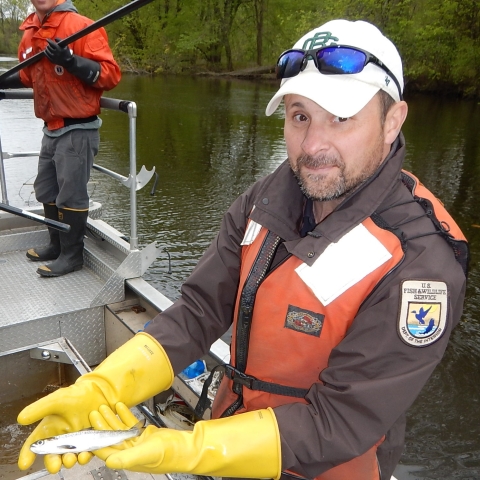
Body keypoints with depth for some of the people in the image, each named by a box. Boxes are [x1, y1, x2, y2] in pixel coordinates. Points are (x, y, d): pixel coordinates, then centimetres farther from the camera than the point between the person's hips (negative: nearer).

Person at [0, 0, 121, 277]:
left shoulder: (81, 26, -13)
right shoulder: (29, 33, 10)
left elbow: (111, 74, -19)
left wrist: (70, 61, -29)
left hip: (77, 130, -8)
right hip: (51, 130, 8)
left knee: (71, 194, -1)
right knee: (47, 191, 17)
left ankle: (72, 255, 13)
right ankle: (57, 245, 33)